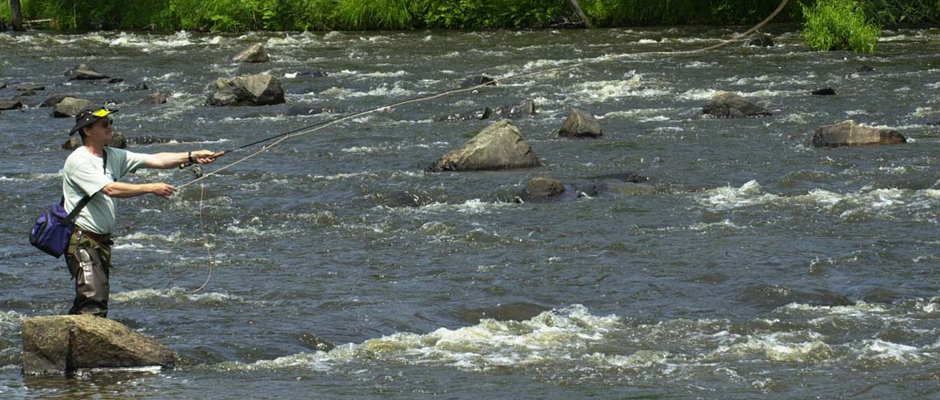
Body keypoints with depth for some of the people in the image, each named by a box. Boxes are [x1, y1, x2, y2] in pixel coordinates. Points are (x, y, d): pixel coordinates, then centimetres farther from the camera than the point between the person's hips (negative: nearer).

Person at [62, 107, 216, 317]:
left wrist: (192, 157, -5)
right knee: (94, 298, -19)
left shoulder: (113, 156, 11)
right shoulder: (78, 160, -13)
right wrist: (151, 188, -22)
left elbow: (154, 160, 6)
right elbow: (110, 189, -23)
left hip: (101, 240, 9)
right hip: (81, 239, -9)